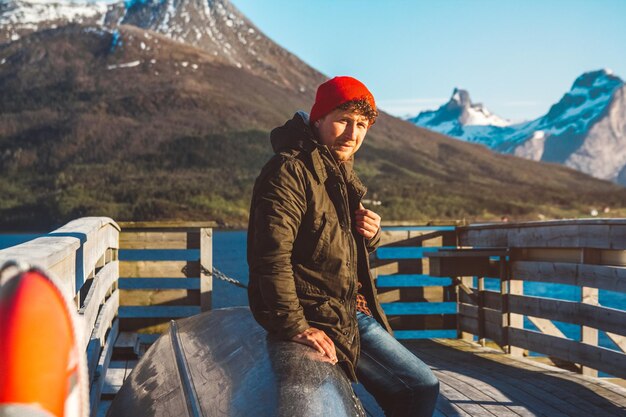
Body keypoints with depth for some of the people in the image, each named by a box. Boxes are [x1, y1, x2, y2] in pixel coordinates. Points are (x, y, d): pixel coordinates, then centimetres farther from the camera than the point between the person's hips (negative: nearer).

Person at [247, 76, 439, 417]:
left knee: (423, 389, 14)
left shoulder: (342, 174, 15)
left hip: (353, 312, 10)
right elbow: (272, 255, -25)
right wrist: (294, 326, -29)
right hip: (318, 320, -10)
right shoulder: (290, 171, -16)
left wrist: (370, 234, 2)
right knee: (420, 387, -7)